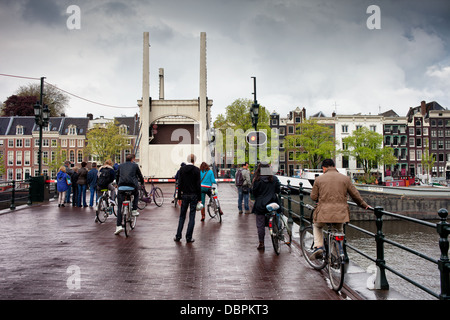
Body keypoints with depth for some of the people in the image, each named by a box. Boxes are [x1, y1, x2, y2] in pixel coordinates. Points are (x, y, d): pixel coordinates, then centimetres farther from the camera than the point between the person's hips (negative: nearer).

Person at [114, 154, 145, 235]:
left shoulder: (120, 166, 23)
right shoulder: (135, 165, 16)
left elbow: (117, 177, 29)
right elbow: (140, 176, 21)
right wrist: (142, 182, 41)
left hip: (121, 186, 2)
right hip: (132, 186, -1)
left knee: (119, 207, 5)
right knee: (136, 194, 35)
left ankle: (118, 226, -5)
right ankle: (134, 210, 21)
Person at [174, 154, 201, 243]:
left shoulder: (182, 169, 1)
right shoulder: (196, 170, -7)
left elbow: (179, 184, 1)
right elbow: (198, 185, -8)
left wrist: (179, 197, 7)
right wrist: (199, 198, -2)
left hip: (184, 195, 3)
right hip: (194, 196, -2)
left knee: (182, 216, 12)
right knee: (192, 217, 3)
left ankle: (178, 236, 12)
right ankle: (189, 237, 5)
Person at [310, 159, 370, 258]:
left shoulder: (319, 179, 2)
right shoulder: (345, 178, 6)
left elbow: (313, 197, 5)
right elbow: (355, 195, 11)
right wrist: (363, 205, 26)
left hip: (324, 212, -1)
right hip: (340, 212, 2)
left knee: (317, 226, 27)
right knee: (339, 230, 26)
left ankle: (318, 246, 9)